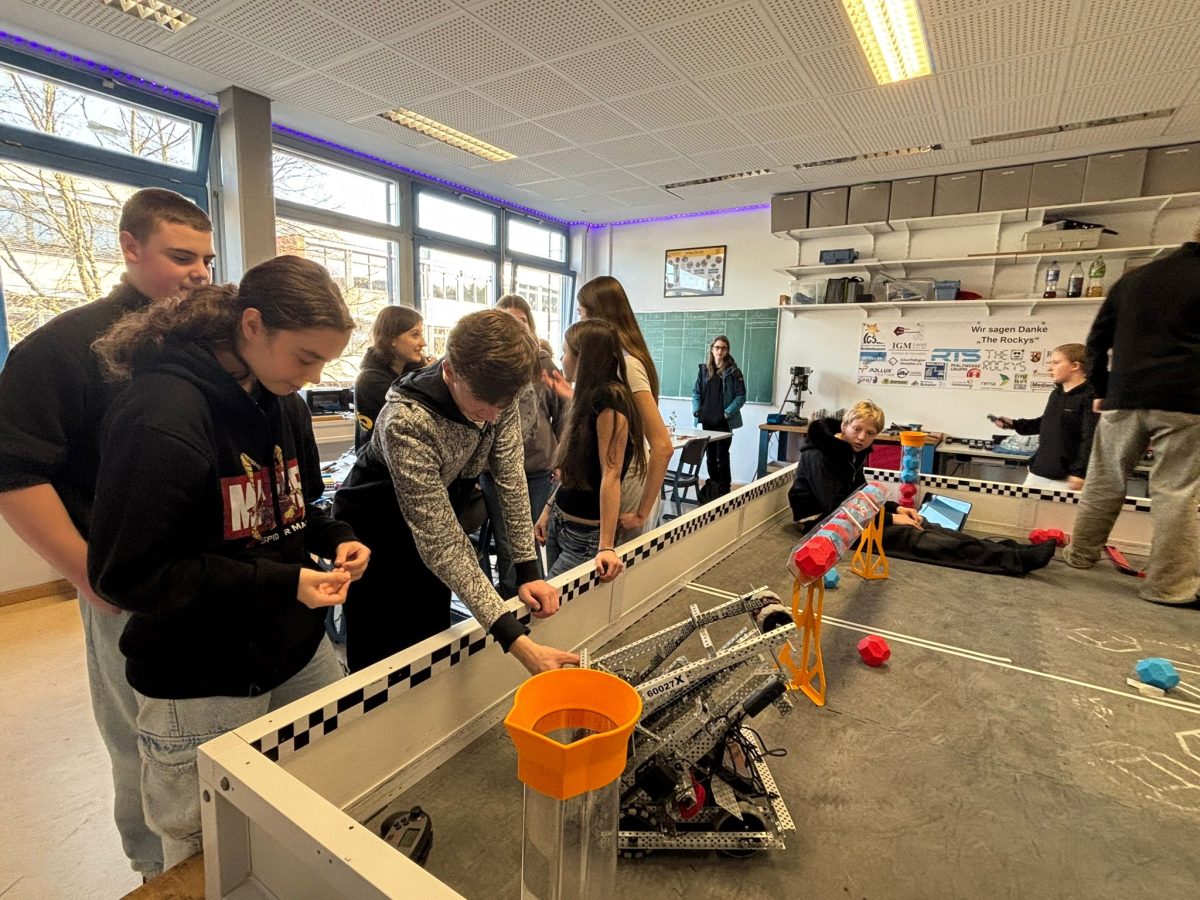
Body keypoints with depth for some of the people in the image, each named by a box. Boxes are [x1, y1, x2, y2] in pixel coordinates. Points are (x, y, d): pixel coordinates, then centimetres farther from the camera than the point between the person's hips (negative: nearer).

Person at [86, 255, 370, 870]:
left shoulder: (285, 405, 3)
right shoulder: (161, 415, -21)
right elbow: (125, 575, -19)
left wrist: (338, 541, -6)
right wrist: (282, 582, -24)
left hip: (299, 654, 6)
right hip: (202, 691, -6)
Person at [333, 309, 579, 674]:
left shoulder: (497, 394, -20)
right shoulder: (407, 422, -38)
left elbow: (511, 480, -10)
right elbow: (441, 544, -37)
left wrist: (527, 570, -13)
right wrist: (516, 641, -40)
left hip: (430, 526, 5)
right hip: (372, 533, -5)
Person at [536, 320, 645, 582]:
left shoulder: (609, 398, -19)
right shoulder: (588, 397, 10)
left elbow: (611, 475, -25)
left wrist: (606, 547, -28)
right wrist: (549, 508, 16)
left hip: (586, 535, -9)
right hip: (559, 523, 9)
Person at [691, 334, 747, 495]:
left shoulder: (733, 371, -5)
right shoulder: (704, 369, 8)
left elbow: (741, 396, -6)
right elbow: (696, 392, 11)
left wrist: (728, 413, -15)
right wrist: (697, 410, -2)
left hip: (724, 421, -4)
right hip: (706, 420, 4)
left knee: (722, 456, -2)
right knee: (710, 455, 12)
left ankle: (724, 489, 8)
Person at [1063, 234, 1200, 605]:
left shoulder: (1133, 278, 14)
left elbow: (1097, 340, 13)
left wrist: (1102, 390, 19)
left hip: (1124, 398, 4)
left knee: (1103, 482, 12)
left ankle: (1081, 555, 21)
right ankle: (1167, 584, 1)